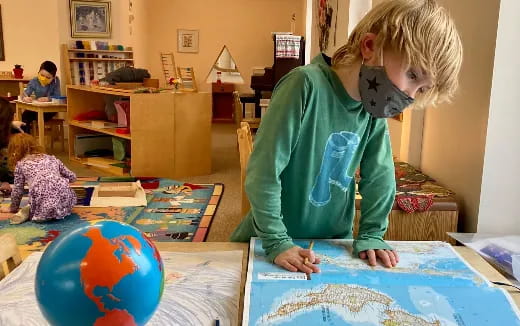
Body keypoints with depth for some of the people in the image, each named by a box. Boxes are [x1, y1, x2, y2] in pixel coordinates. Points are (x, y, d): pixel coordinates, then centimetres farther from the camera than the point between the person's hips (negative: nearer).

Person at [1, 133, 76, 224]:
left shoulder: (20, 165, 18)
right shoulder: (52, 158, 25)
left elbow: (17, 191, 21)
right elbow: (72, 177, 30)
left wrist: (13, 208, 38)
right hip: (64, 199, 0)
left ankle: (28, 211, 4)